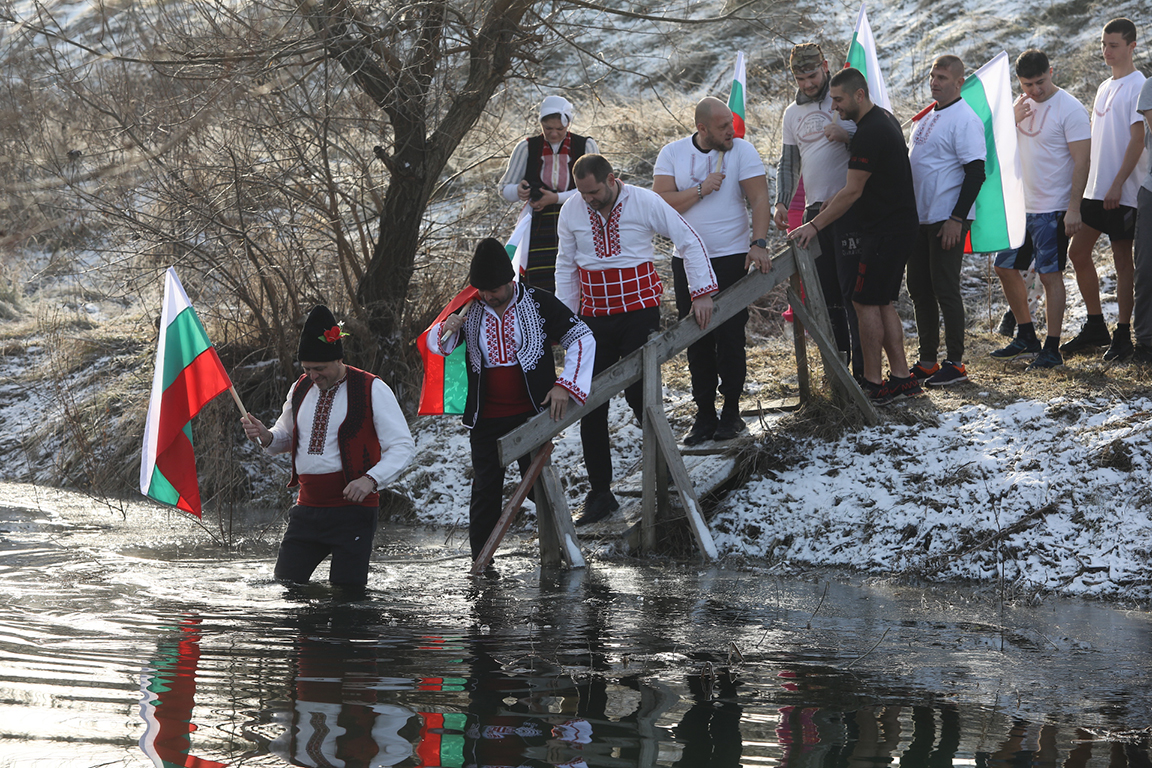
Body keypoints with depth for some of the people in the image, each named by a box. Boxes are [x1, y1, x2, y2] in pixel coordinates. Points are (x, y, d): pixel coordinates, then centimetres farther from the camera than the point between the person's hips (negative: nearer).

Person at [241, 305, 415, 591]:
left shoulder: (372, 390, -7)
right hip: (306, 510, 5)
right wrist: (264, 436, 1)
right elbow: (287, 438, 26)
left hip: (353, 511, -5)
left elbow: (403, 446, -8)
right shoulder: (300, 390, 11)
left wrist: (371, 479, -24)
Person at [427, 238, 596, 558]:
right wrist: (446, 330, -12)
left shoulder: (539, 303, -6)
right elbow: (434, 345, 13)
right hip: (486, 419, 2)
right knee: (485, 489, 5)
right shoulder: (471, 309, 3)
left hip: (531, 413, -2)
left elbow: (583, 339, -4)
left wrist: (565, 385, -14)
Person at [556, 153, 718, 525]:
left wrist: (701, 292, -8)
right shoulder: (571, 211, 1)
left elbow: (690, 242, -2)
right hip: (594, 315, 3)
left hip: (639, 311, -3)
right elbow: (566, 267, 11)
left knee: (638, 393, -10)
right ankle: (599, 492, 8)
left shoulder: (645, 202, -8)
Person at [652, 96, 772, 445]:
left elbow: (759, 199, -9)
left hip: (732, 259, -2)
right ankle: (704, 414, 11)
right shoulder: (672, 154, 2)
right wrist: (700, 190, -16)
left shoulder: (742, 151, -3)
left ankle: (731, 412, 7)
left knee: (730, 336, -4)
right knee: (697, 340, 5)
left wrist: (759, 244, -21)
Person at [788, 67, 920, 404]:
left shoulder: (869, 133, -20)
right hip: (900, 223, 10)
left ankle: (872, 384, -2)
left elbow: (853, 191, -20)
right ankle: (901, 378, 14)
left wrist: (815, 225, -17)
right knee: (883, 302, 13)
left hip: (884, 230, -10)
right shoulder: (884, 118, 13)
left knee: (866, 302, -5)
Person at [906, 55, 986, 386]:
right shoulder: (928, 116, 15)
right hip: (919, 217, 9)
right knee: (919, 289, 11)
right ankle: (927, 361, 20)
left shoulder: (965, 120, -13)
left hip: (947, 220, -9)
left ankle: (955, 363, 2)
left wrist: (957, 219, -21)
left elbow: (976, 173, -17)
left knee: (945, 289, -5)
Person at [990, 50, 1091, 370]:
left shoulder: (1070, 109, -14)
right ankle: (1026, 337, 27)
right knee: (1005, 268, 13)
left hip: (1052, 210, -8)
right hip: (1019, 207, 8)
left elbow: (1081, 161, -16)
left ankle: (1052, 349, 1)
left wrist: (1074, 209, -21)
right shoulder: (1022, 103, 10)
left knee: (1050, 275, -5)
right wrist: (1012, 118, -6)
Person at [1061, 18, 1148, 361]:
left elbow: (1137, 140, -15)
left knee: (1123, 260, -2)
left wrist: (1118, 184, -20)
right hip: (1096, 189, 8)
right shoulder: (1104, 88, 16)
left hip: (1124, 192, -8)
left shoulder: (1138, 86, -9)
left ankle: (1123, 335, 5)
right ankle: (1095, 328, 17)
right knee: (1077, 252, 7)